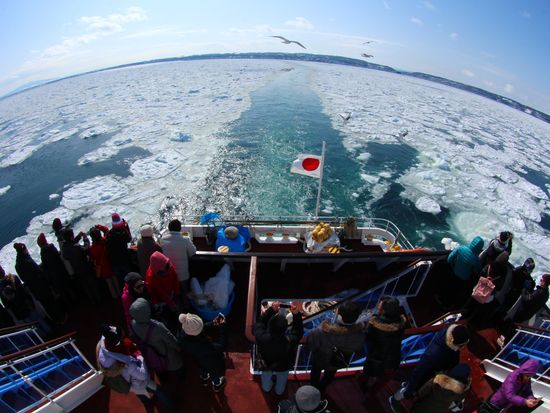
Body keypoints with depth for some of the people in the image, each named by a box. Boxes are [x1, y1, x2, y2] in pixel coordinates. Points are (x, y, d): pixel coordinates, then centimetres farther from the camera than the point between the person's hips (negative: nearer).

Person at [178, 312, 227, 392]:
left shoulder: (182, 335, -34)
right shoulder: (203, 347, -49)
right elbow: (221, 347, -33)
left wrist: (213, 324, -25)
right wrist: (222, 327, -31)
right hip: (213, 364, -4)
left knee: (203, 369, 39)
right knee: (216, 373, 32)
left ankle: (204, 379, 69)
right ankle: (217, 385, 62)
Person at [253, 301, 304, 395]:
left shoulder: (262, 338, -46)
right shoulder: (290, 340, -46)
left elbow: (259, 323, -27)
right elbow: (298, 331, -25)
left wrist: (271, 310, -32)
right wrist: (296, 314, -34)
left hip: (266, 364, 1)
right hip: (283, 367, 0)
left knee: (266, 382, 36)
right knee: (281, 380, 36)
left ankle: (267, 388, 67)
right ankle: (279, 391, 65)